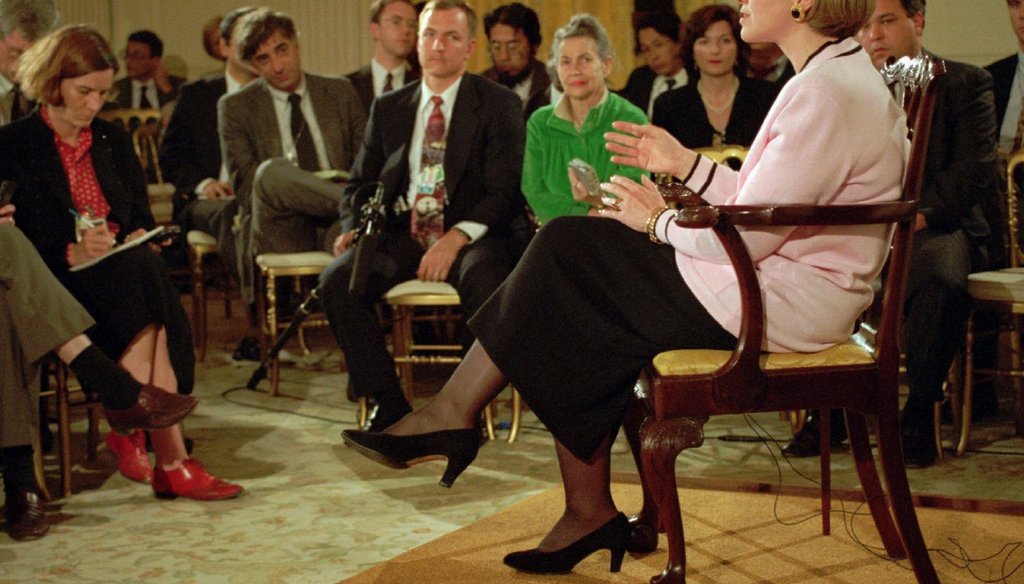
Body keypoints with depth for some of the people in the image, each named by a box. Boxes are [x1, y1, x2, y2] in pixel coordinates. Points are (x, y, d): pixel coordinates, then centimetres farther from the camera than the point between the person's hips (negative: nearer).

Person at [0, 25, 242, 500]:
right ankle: (170, 459, -35)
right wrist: (72, 253, -22)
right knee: (141, 281, -33)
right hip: (56, 283, -4)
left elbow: (141, 215, 19)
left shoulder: (112, 139, 18)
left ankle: (131, 429, -29)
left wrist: (138, 238, -5)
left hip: (126, 272, 4)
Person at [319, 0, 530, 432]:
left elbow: (505, 191, -7)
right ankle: (389, 405, -12)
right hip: (402, 233, 4)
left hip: (473, 236, -4)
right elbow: (361, 184, 18)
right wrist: (353, 228, -5)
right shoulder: (389, 108, 16)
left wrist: (457, 236, -22)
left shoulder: (499, 105, 3)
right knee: (336, 280, -23)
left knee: (485, 283, -38)